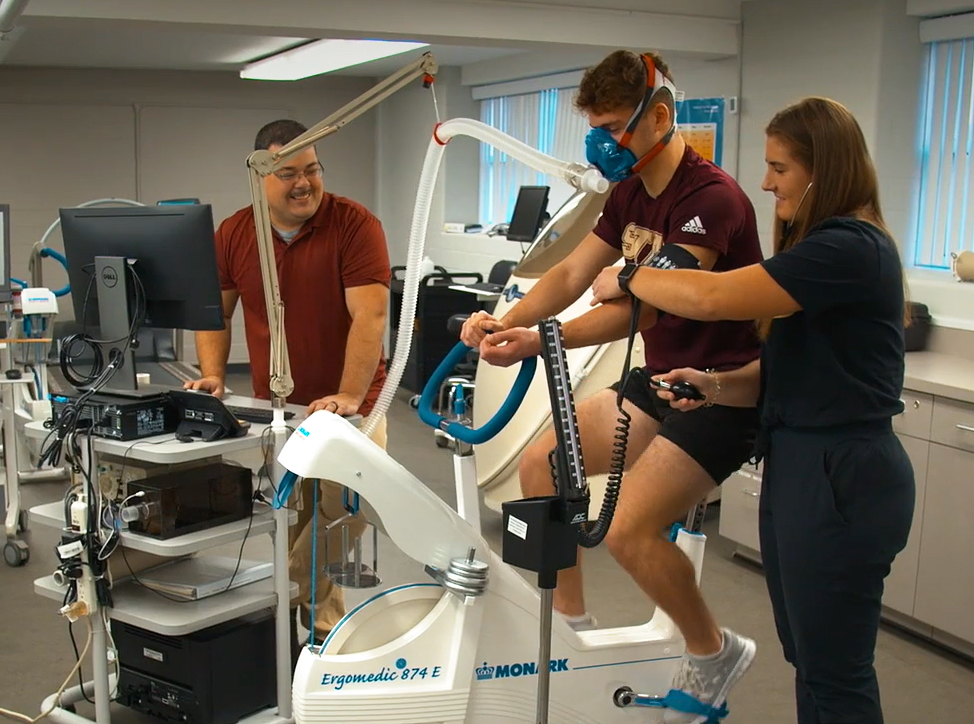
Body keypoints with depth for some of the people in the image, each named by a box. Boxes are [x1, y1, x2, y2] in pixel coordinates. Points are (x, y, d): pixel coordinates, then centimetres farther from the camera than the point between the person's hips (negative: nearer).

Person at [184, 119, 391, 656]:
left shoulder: (355, 224, -12)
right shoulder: (233, 234, 2)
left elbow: (370, 316, -20)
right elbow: (215, 311, 12)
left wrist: (348, 398, -29)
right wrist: (212, 374, -4)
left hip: (346, 407, -3)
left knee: (352, 505, -17)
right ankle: (322, 617, 28)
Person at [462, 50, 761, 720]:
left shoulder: (711, 196, -21)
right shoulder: (630, 193, 7)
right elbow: (572, 274, 2)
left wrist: (540, 342, -39)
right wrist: (505, 320, -15)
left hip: (725, 387, -9)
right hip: (661, 376, 9)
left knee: (630, 530, -19)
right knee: (541, 464, 2)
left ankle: (714, 653, 9)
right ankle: (573, 623, 18)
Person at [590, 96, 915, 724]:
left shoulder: (850, 249, -19)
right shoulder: (823, 244, 15)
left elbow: (712, 297, -27)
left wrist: (627, 280, -10)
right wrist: (715, 386, -5)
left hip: (841, 480, -10)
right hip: (801, 466, 10)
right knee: (811, 661, 19)